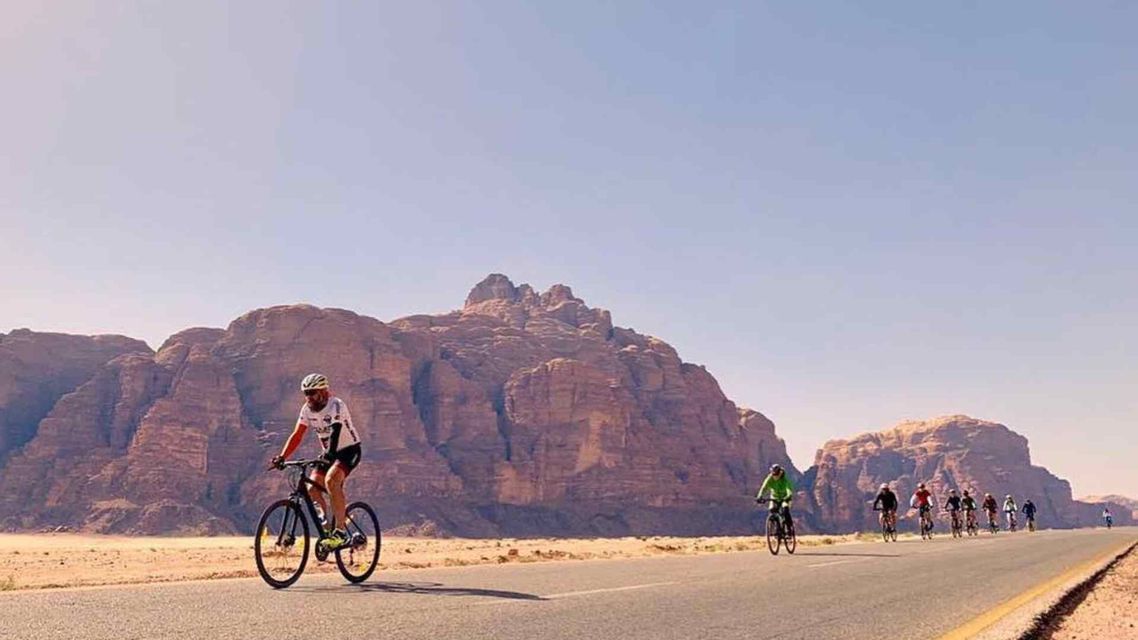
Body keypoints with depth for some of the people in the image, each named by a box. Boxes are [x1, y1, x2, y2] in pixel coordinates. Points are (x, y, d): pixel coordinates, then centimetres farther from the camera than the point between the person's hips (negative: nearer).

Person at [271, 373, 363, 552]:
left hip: (349, 450, -7)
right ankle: (327, 526, 11)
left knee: (331, 480, -30)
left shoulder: (336, 405, -22)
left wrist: (329, 453, -52)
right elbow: (297, 435, -5)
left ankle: (341, 532, -28)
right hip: (329, 453, 7)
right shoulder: (307, 409, -2)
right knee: (312, 489, -8)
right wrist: (282, 457, -17)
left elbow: (335, 432, -37)